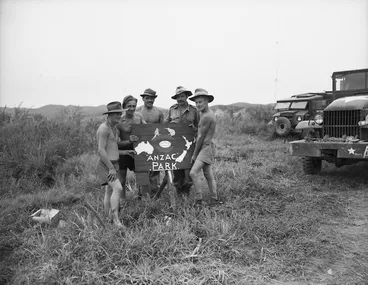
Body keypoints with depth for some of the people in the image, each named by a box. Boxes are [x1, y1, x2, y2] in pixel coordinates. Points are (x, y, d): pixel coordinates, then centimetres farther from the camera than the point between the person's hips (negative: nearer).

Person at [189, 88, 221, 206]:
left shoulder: (207, 117, -19)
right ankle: (214, 199, 20)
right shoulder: (203, 112, 12)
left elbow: (201, 137, -14)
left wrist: (194, 154, -8)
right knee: (208, 174, 13)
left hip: (206, 147, -10)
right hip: (204, 147, 10)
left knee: (193, 173, -17)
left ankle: (198, 200, -8)